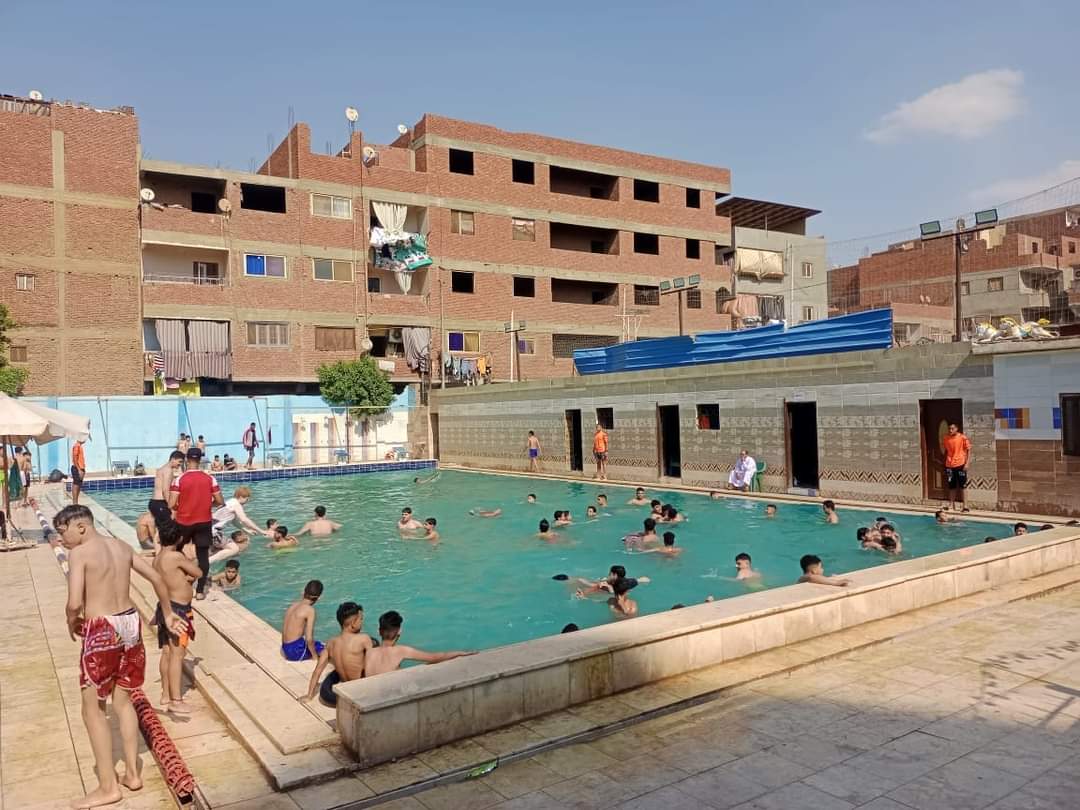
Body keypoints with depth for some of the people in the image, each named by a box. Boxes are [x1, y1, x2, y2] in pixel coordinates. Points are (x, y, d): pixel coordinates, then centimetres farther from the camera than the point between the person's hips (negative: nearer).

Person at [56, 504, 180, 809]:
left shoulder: (79, 553, -12)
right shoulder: (122, 546, 8)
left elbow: (74, 603, -20)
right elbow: (157, 579, 13)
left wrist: (72, 623, 3)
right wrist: (168, 613, 25)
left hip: (101, 630, -7)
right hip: (130, 622, 7)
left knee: (93, 709, 9)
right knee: (123, 701, 21)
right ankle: (132, 774, 29)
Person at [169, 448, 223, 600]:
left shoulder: (179, 479, -11)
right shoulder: (210, 479, -6)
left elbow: (171, 505, -15)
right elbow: (220, 502, -5)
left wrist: (180, 508, 7)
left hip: (183, 522, -1)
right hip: (204, 522, 1)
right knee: (203, 556, 5)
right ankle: (200, 591, 5)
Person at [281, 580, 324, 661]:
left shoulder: (293, 605, 8)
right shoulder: (310, 610, -15)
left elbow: (284, 631, 14)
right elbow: (309, 639, -18)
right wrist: (315, 656, -4)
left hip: (286, 649, 8)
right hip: (297, 651, -8)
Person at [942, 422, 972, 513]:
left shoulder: (963, 438, -7)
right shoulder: (946, 439, 4)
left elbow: (968, 450, -5)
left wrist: (967, 463, -11)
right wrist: (945, 464, 11)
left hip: (960, 465, -4)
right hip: (949, 466, 4)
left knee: (962, 486, 2)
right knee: (952, 486, 11)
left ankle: (964, 505, 8)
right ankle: (951, 504, 18)